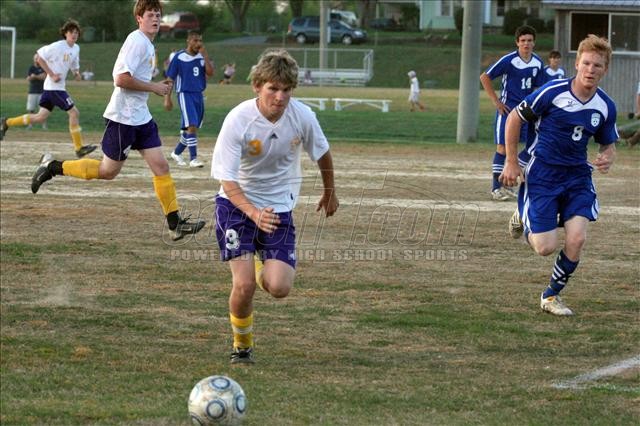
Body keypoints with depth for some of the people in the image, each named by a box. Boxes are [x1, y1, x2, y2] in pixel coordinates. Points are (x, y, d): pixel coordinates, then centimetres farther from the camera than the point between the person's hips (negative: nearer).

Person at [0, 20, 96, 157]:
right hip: (54, 86, -9)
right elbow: (40, 57, -13)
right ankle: (79, 148, -3)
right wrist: (52, 75, -17)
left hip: (60, 86, 9)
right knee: (74, 112, -9)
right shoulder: (58, 46, -14)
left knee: (41, 117, 10)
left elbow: (74, 66, 25)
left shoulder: (76, 49, 11)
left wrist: (76, 73, 2)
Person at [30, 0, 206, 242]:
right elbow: (122, 78, -24)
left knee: (161, 166, 1)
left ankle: (175, 223, 1)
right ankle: (53, 168, 15)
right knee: (108, 171, 2)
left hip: (141, 117, 9)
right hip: (122, 118, -9)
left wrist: (158, 86, 10)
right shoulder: (137, 41, -16)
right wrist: (154, 87, -16)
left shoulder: (147, 44, 14)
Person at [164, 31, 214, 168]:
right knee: (192, 126, -18)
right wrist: (167, 99, -6)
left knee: (191, 128, 11)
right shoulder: (179, 57, -6)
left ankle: (177, 152, 31)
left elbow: (210, 73, -6)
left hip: (199, 95, 6)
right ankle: (193, 159, -18)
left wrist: (205, 56, -13)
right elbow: (170, 79, -2)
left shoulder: (202, 57, 7)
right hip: (185, 94, -6)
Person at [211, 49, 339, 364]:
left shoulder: (302, 116, -13)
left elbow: (322, 154, 9)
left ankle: (263, 267, 27)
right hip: (237, 204, -2)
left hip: (279, 207, 2)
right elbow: (227, 180, -21)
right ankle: (242, 346, 12)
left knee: (279, 288, -12)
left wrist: (330, 193, 23)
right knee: (244, 285, -17)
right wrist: (253, 213, -38)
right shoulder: (238, 120, -22)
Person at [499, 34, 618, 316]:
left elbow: (608, 144, 14)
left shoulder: (605, 106, -2)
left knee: (576, 239, -16)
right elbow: (514, 119, -5)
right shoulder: (553, 92, -16)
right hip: (542, 175, -3)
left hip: (578, 176, 3)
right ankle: (525, 223, 29)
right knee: (546, 247, -9)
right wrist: (511, 163, -5)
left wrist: (607, 159, -11)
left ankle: (551, 296, 7)